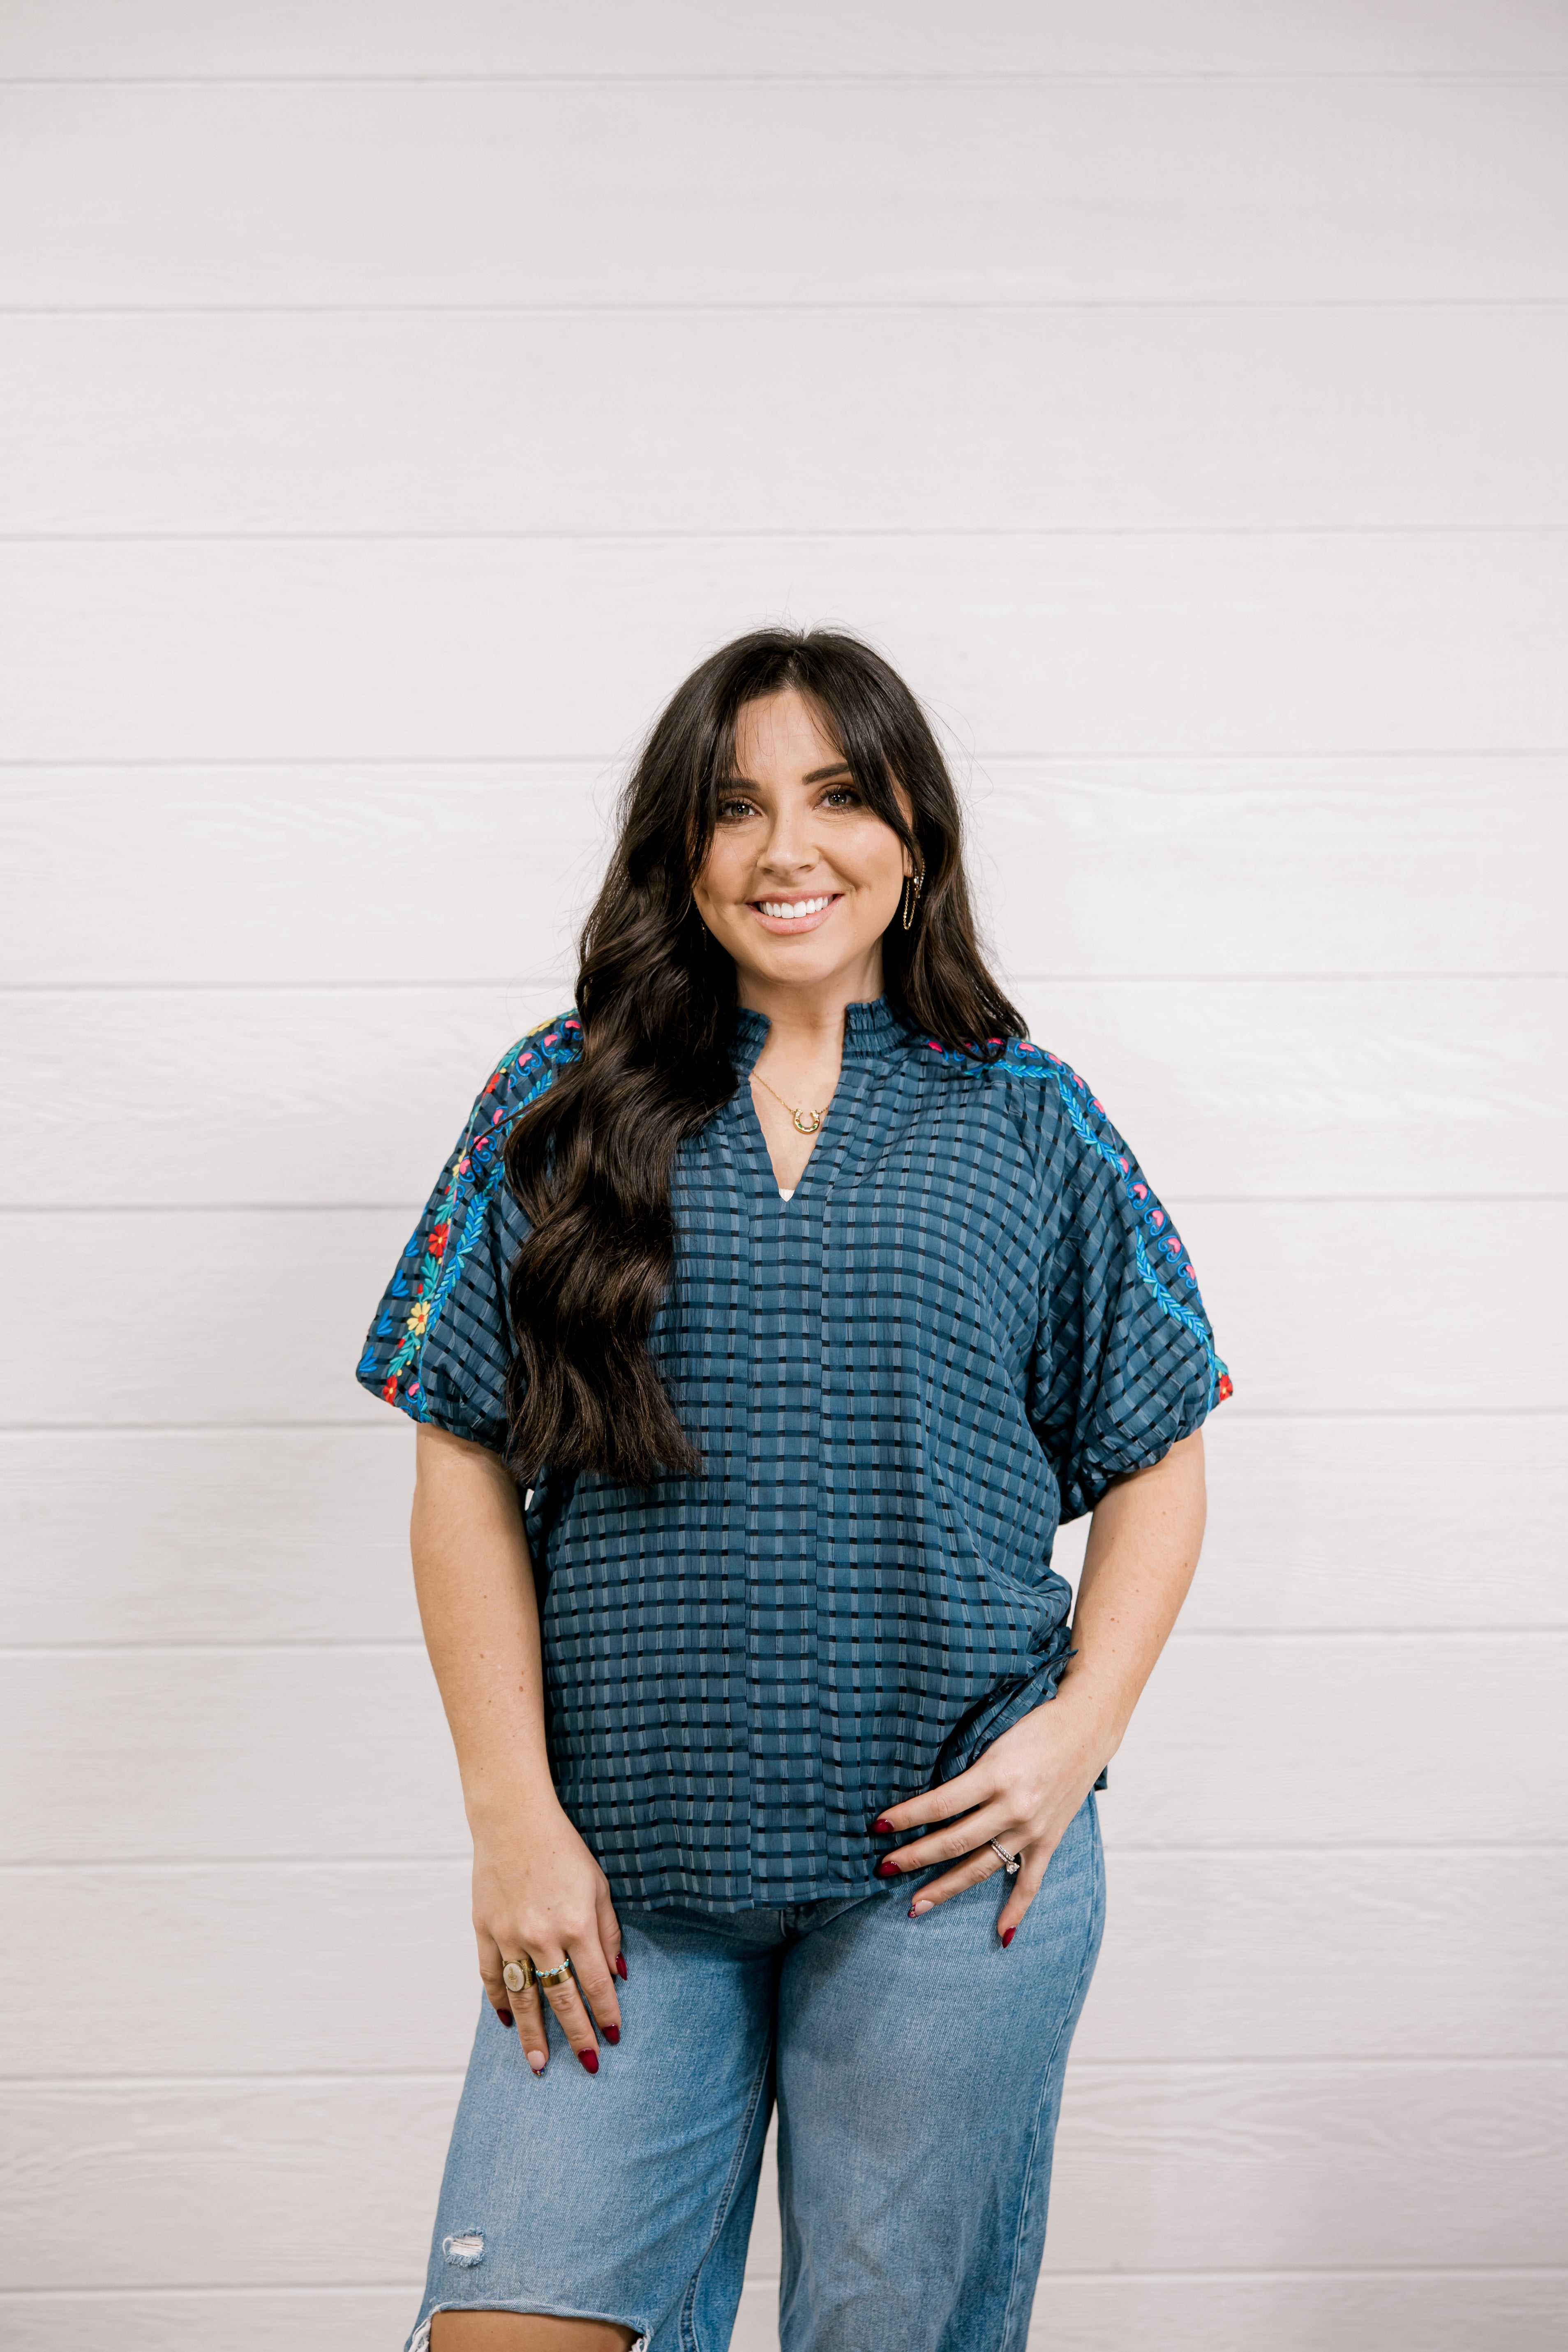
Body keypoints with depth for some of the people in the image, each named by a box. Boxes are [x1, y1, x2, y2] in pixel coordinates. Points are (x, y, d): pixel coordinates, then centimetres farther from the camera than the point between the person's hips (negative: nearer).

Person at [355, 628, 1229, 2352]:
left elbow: (1154, 1462, 10)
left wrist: (1079, 1729, -4)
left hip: (947, 1856, 0)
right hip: (624, 1855, 0)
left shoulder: (1026, 1122, 5)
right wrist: (513, 1814, -5)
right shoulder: (565, 1106, 4)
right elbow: (466, 1472, 2)